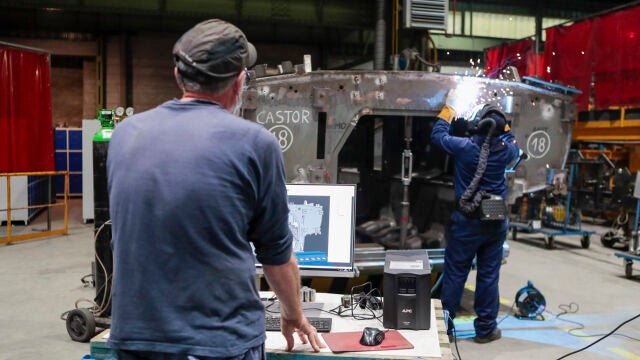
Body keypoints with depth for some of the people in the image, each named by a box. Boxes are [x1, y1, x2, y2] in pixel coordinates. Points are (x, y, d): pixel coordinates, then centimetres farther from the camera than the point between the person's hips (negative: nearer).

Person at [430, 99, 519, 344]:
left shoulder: (463, 146, -13)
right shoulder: (504, 150, -5)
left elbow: (437, 135, 5)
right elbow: (514, 145, 21)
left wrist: (447, 113, 20)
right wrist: (502, 127, 27)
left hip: (465, 222, -2)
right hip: (495, 223, 2)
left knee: (454, 275, 7)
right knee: (489, 276, 10)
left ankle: (444, 325, 16)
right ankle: (485, 329, 19)